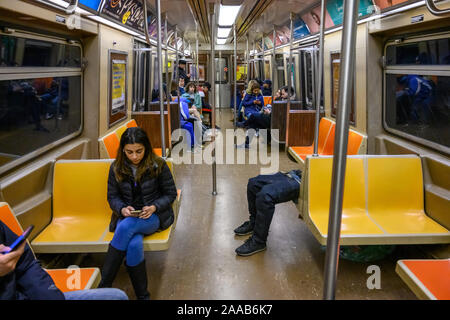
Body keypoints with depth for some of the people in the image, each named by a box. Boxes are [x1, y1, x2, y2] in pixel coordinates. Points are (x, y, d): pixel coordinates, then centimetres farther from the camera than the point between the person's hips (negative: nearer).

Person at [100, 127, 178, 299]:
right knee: (134, 245, -34)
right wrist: (122, 209, -14)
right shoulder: (116, 167, 2)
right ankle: (142, 296, -17)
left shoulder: (158, 165, -5)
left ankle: (103, 286, -25)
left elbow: (170, 193, 2)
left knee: (126, 227, -35)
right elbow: (112, 196, 8)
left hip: (155, 216, -2)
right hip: (127, 216, 2)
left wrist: (154, 207, -16)